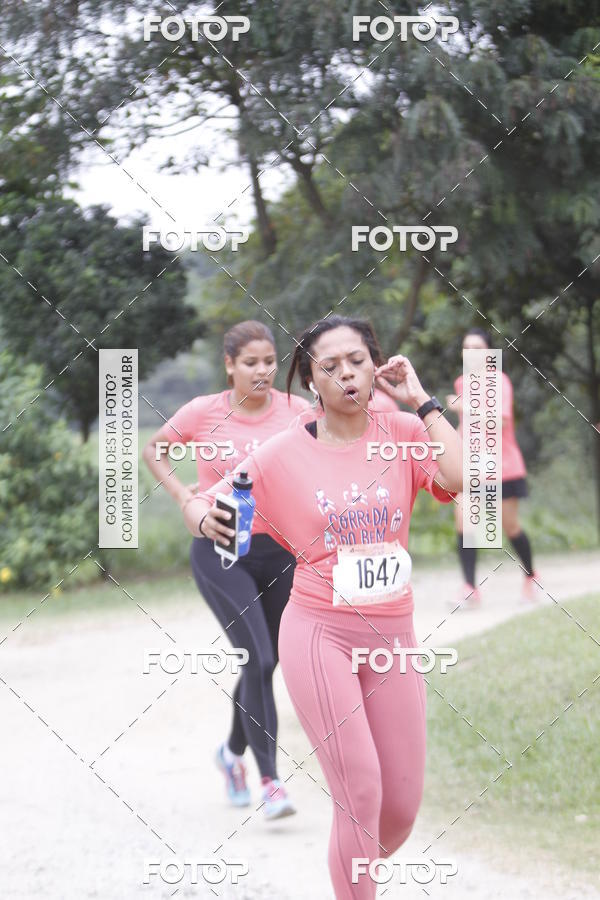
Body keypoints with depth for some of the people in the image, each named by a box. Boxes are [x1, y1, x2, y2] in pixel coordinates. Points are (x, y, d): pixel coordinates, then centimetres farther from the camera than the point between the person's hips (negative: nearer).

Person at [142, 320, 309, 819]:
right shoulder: (203, 413, -5)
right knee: (258, 659, -16)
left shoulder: (295, 411, -3)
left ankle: (234, 751, 40)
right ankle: (269, 779, -11)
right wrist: (181, 493, -2)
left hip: (280, 550, 3)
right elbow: (154, 448, 12)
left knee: (264, 662, 13)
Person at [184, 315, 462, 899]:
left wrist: (420, 401, -12)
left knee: (402, 806, 7)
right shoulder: (284, 453, -3)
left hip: (392, 636, 3)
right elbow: (199, 505, 3)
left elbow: (465, 479, -18)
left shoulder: (403, 432, 0)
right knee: (361, 792, -13)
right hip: (320, 633, -3)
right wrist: (206, 520, -20)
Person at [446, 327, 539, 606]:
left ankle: (530, 577, 30)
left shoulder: (499, 381, -10)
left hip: (502, 466, -4)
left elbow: (500, 421, -24)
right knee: (462, 521, -13)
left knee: (510, 527, 4)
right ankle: (470, 589, -13)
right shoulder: (461, 383, 8)